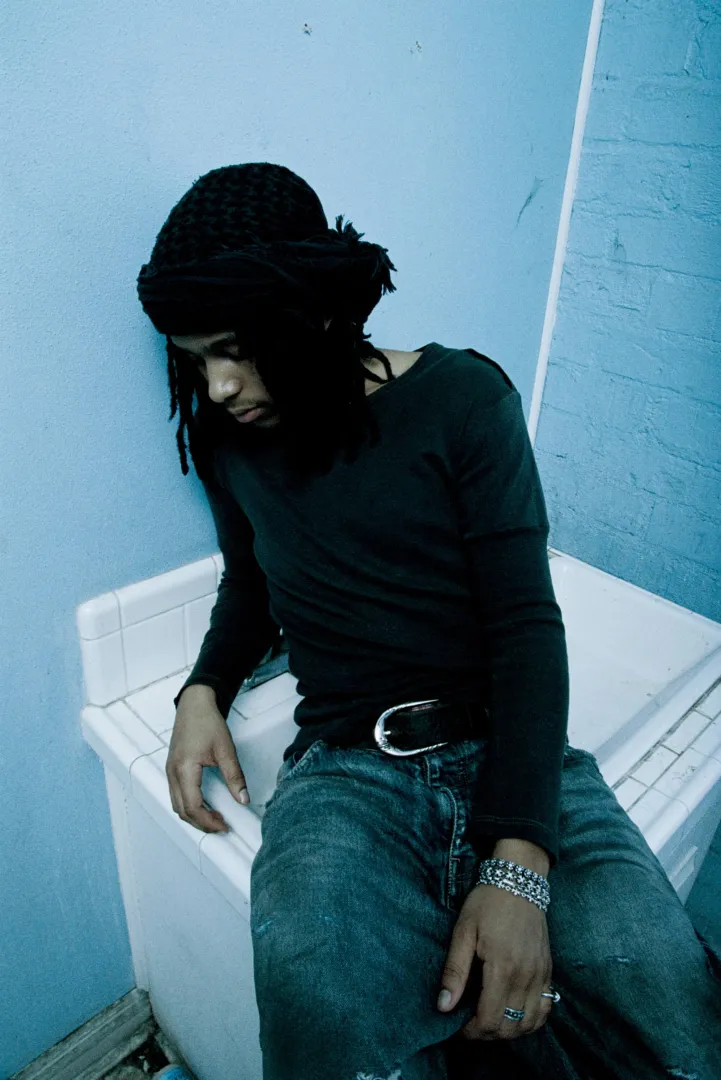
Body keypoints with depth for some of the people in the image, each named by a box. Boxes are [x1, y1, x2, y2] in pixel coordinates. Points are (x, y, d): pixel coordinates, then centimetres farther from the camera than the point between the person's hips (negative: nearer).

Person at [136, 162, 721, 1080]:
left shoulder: (463, 396, -3)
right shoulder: (228, 438, 10)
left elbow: (527, 624, -8)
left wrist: (518, 865, -18)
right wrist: (204, 691, 4)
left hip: (510, 753, -1)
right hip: (345, 772, 2)